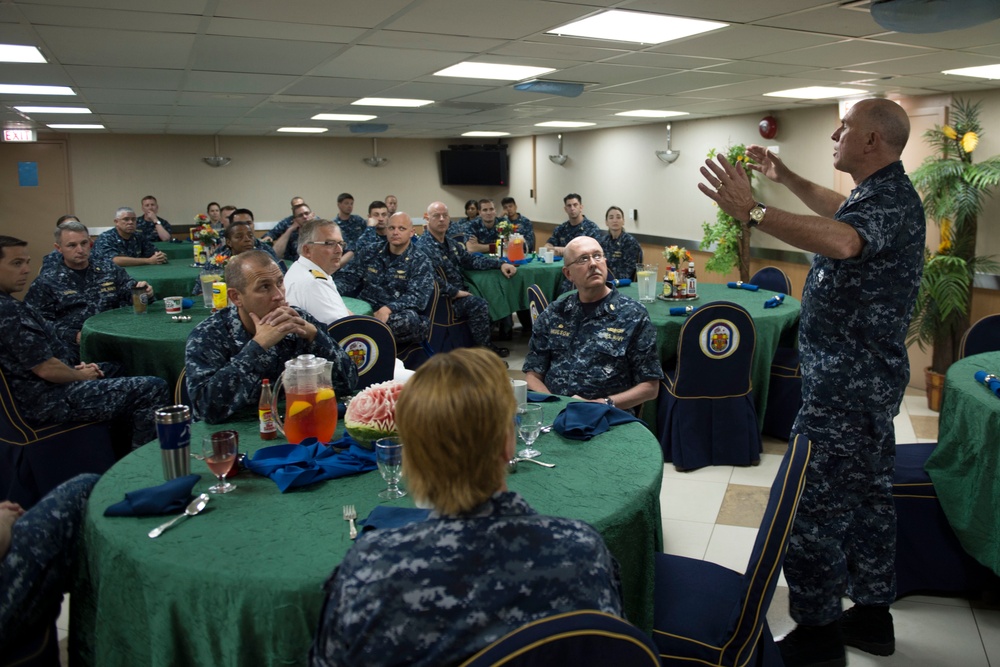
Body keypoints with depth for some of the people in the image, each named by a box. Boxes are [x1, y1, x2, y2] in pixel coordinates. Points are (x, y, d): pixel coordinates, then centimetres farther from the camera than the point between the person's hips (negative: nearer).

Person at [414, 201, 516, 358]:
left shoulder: (450, 243, 16)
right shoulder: (423, 246, -14)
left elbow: (471, 260, 19)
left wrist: (500, 264, 9)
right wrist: (456, 292, -21)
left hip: (459, 293, 9)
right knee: (478, 304, -25)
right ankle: (485, 349, -9)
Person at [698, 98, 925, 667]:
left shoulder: (891, 200, -20)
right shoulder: (884, 194, 13)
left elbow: (842, 240, -42)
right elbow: (841, 211, 35)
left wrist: (753, 211, -42)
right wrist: (787, 179, 30)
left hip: (847, 385, -11)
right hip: (867, 379, 11)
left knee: (810, 510, -5)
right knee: (867, 496, 20)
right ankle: (873, 617, 35)